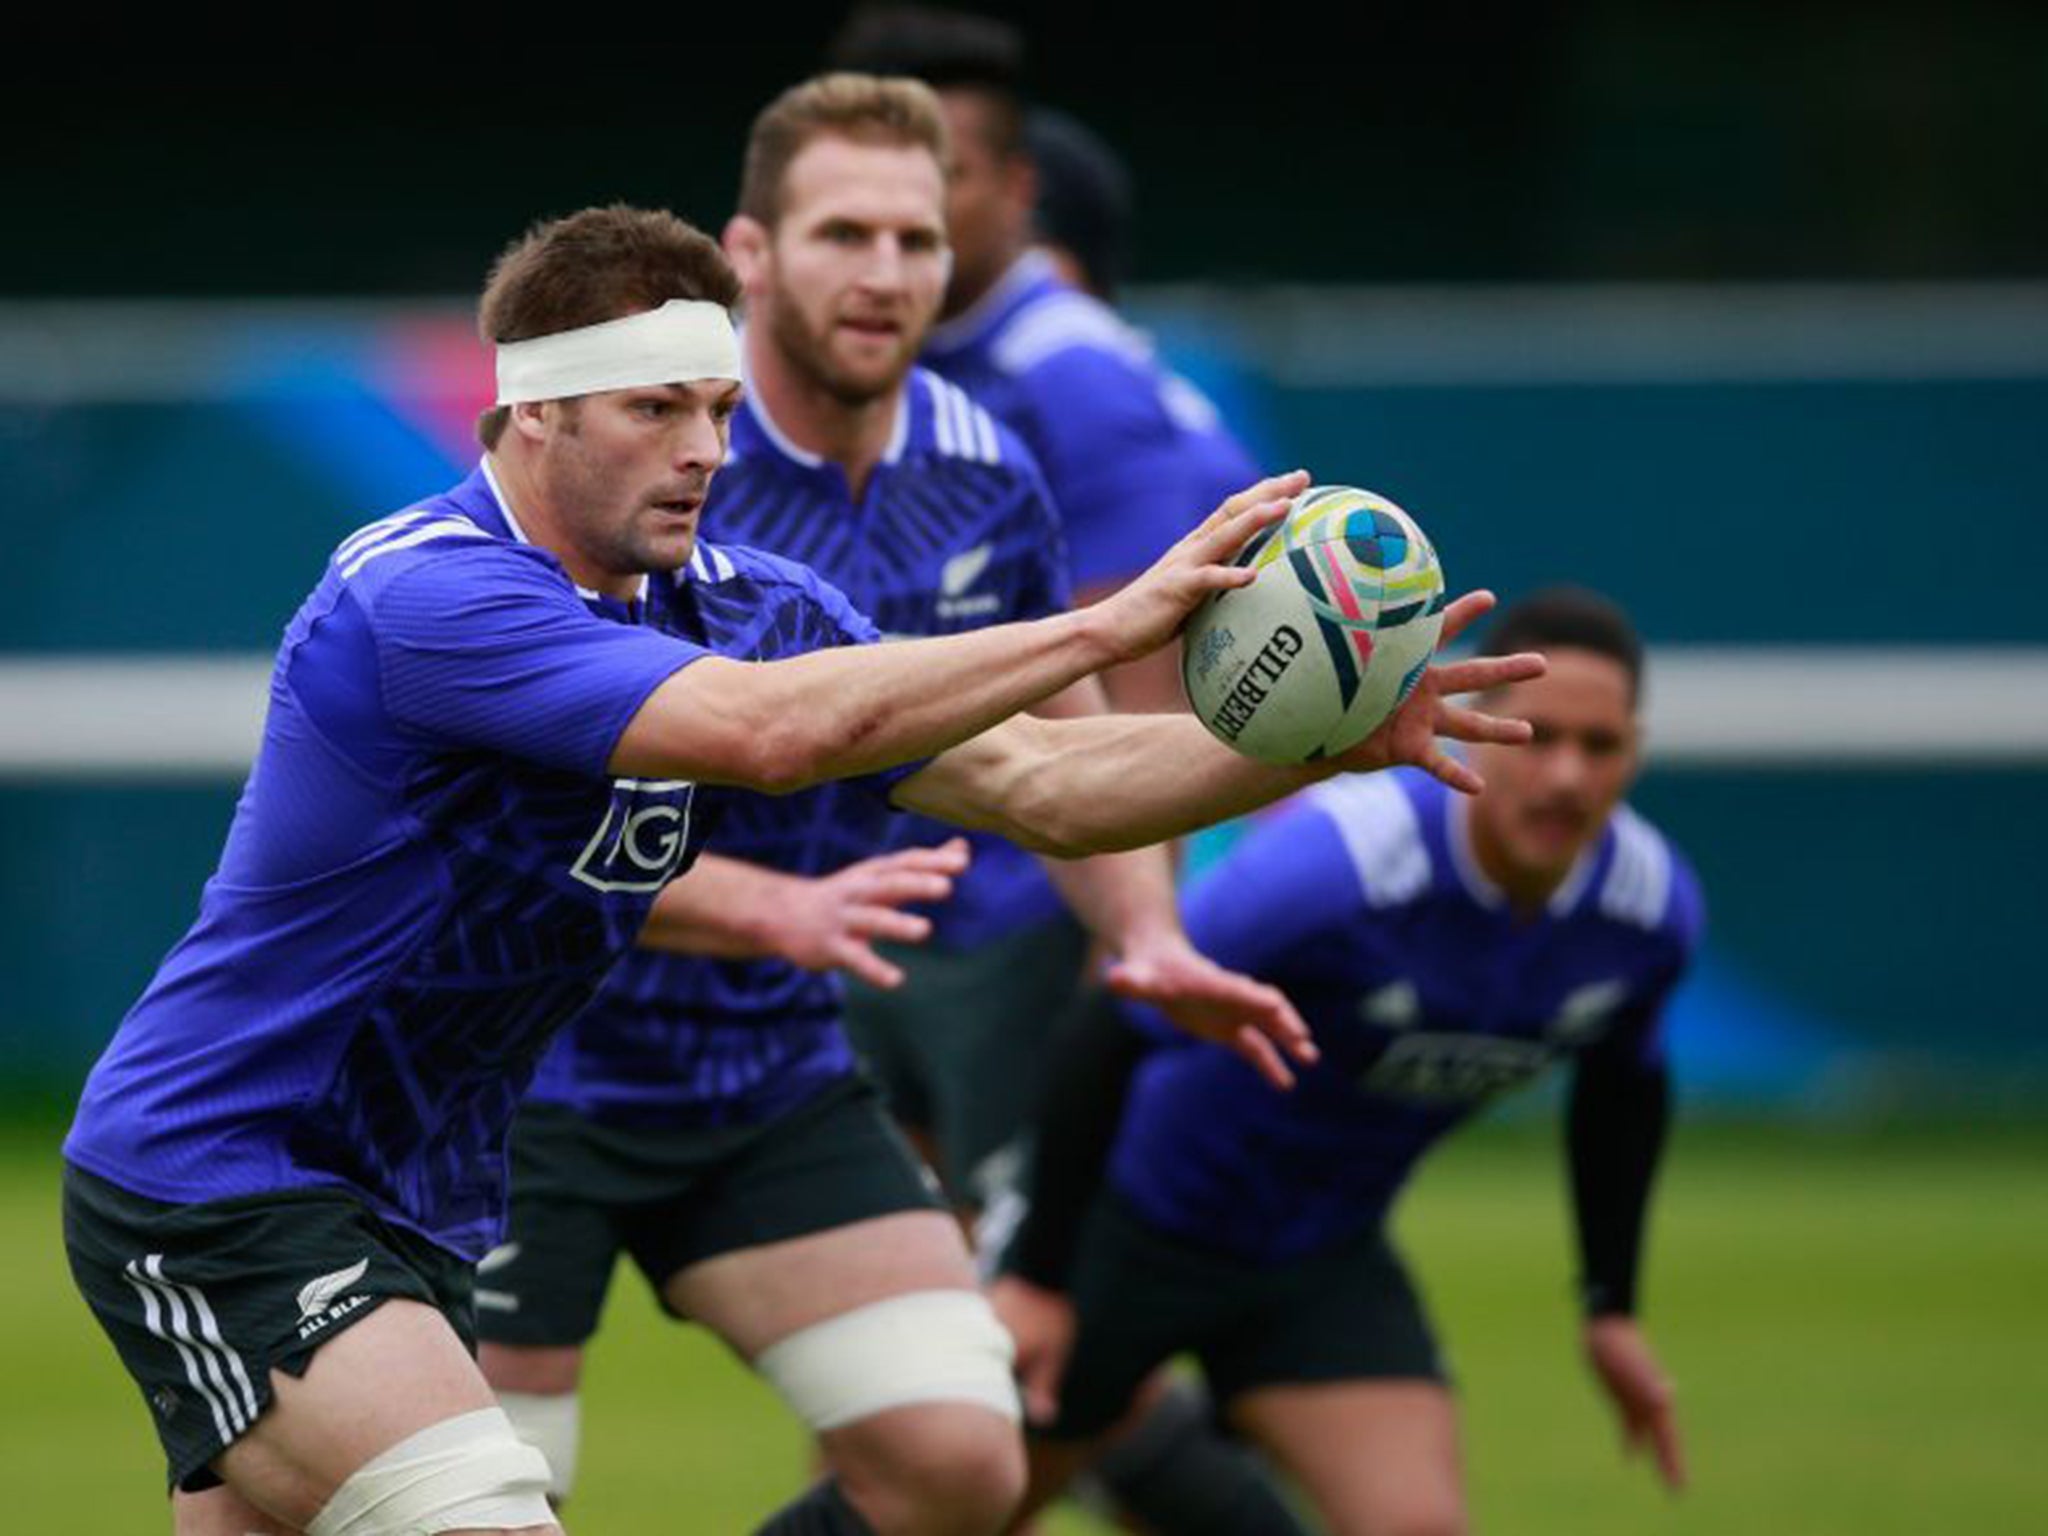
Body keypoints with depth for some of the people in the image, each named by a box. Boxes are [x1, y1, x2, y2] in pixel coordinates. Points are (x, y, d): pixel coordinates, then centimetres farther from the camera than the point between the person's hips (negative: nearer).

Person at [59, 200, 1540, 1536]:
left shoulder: (736, 603, 3)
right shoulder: (422, 597, -24)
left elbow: (1041, 782, 2)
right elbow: (767, 729, -37)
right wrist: (1107, 624, -36)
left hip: (408, 1206, 9)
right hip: (219, 1181, -9)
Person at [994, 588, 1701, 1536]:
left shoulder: (1653, 907, -15)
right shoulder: (1335, 863, -33)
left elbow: (1621, 1087, 9)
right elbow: (1111, 1037, -25)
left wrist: (1611, 1309, 15)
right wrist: (1039, 1278, -21)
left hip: (1329, 1263, 4)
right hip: (1138, 1229, -4)